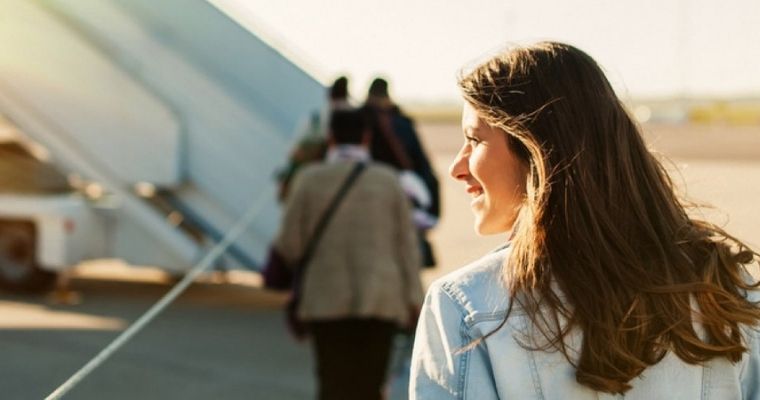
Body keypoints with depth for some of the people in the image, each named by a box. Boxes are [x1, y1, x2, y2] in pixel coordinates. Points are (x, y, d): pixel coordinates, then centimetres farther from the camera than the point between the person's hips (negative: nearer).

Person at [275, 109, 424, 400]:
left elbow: (289, 246, -2)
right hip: (381, 299, 1)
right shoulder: (388, 180, 1)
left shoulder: (309, 179, -2)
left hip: (327, 299, -1)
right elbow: (406, 244, 2)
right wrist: (414, 298, 7)